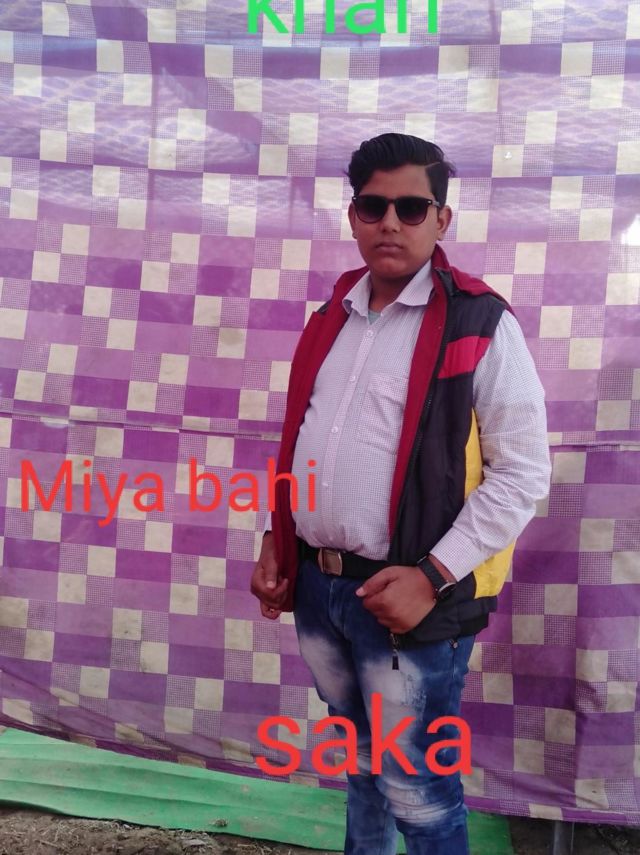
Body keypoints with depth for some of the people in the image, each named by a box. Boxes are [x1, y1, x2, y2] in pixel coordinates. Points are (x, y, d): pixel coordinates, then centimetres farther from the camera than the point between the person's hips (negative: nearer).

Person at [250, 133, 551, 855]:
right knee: (363, 756, 26)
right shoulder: (332, 317, 9)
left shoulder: (481, 326, -11)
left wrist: (432, 575, -19)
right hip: (315, 585, 6)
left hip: (410, 596, -6)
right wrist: (274, 540, 10)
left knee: (415, 789, 9)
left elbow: (521, 472, -13)